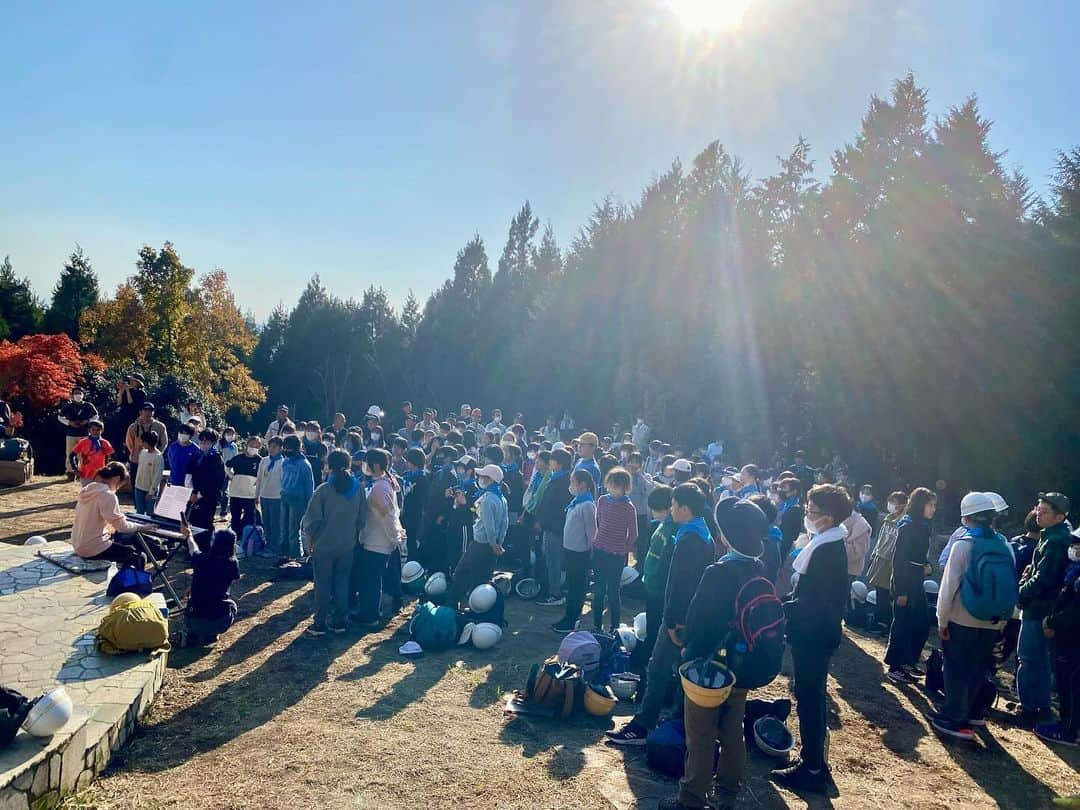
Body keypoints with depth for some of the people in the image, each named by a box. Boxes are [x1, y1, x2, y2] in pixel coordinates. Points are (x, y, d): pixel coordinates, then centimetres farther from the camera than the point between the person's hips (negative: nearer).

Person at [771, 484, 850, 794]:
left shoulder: (825, 551, -24)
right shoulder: (831, 545, 8)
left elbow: (811, 603, -25)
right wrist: (785, 599, 6)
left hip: (812, 636, -10)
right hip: (818, 633, 10)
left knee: (808, 699, 1)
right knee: (812, 697, 19)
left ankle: (811, 771, 13)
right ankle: (814, 760, 31)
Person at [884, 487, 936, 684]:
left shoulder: (923, 526, 10)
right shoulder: (907, 527, -16)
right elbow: (898, 559, -18)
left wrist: (925, 565, 1)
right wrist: (901, 591, -19)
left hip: (916, 582, 8)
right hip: (904, 582, -8)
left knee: (922, 624, 12)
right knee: (902, 624, -1)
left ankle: (908, 662, 26)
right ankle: (894, 667, 10)